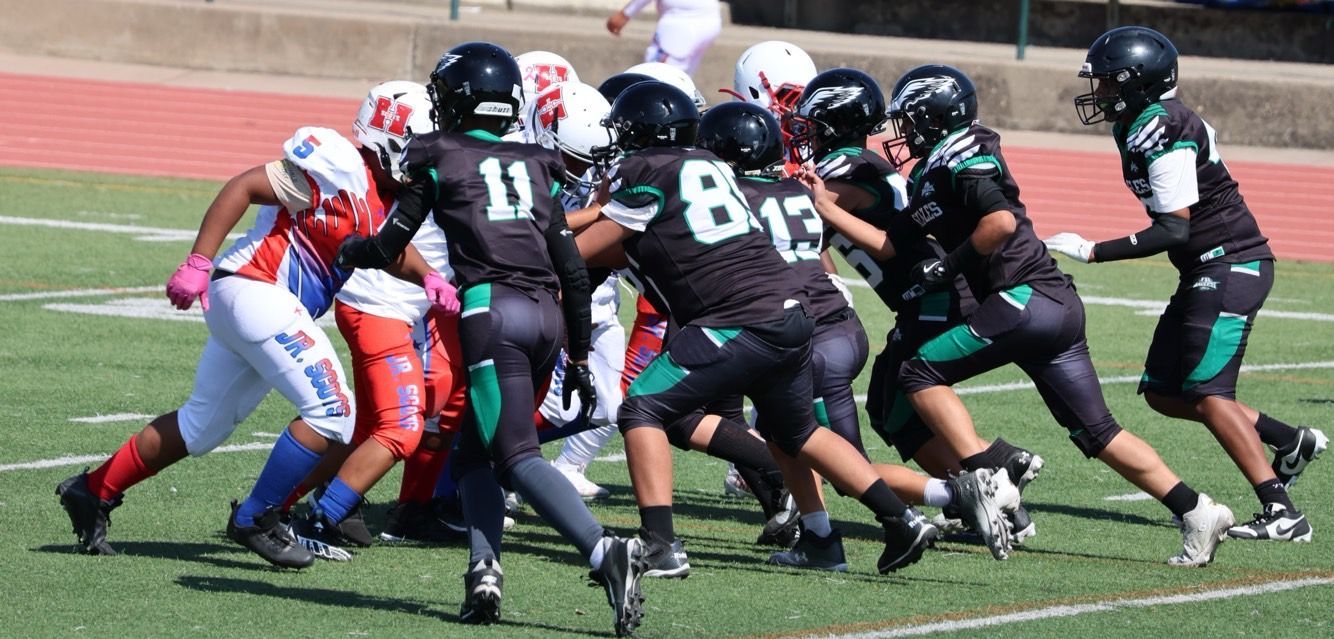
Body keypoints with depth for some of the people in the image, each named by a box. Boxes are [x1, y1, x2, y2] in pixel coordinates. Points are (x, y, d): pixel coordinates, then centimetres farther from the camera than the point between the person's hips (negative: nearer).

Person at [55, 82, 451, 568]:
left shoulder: (389, 195, 10)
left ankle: (93, 492, 29)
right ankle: (255, 520, -3)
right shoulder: (341, 167, -17)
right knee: (332, 412, -14)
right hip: (252, 287, -10)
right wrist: (198, 263, -23)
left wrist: (427, 277, 5)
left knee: (203, 426, 19)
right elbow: (244, 187, -18)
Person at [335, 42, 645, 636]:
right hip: (547, 315, 6)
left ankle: (604, 551, -31)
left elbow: (388, 247, 13)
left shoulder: (438, 159, 7)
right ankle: (484, 567, -1)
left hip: (493, 312, -6)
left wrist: (349, 251, 36)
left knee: (516, 454, -11)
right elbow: (572, 270, 17)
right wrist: (579, 358, 23)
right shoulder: (537, 166, 19)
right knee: (474, 451, 17)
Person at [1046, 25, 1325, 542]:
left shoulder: (1161, 133, -19)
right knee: (1163, 393, 10)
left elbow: (1174, 230, -22)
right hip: (1205, 272, 10)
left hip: (1230, 266, -10)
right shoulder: (1140, 126, 11)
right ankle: (1291, 442, 16)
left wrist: (1091, 252, -20)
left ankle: (1281, 513, -18)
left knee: (1206, 392, -15)